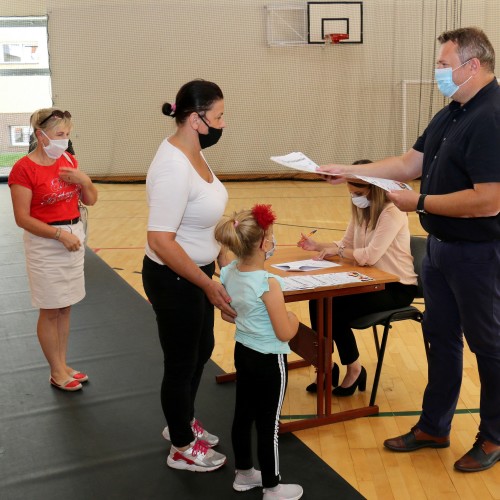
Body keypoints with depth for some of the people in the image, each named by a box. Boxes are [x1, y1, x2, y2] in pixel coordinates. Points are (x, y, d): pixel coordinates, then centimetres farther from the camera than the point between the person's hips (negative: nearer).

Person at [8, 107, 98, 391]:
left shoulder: (68, 160, 5)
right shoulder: (24, 169, -15)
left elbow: (91, 200, 9)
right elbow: (23, 218, -16)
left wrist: (83, 180, -10)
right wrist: (59, 234, -22)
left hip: (75, 237, 6)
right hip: (46, 245, -6)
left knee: (65, 308, 14)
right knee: (51, 312, 5)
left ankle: (63, 365, 28)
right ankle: (57, 373, 19)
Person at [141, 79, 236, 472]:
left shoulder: (193, 154, 2)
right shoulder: (174, 167, -27)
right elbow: (161, 240, -30)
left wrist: (224, 267, 12)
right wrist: (209, 286, -24)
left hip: (196, 273, 9)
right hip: (174, 281, -9)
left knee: (202, 350, 24)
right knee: (182, 363, 9)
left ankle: (182, 423, 48)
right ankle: (182, 449, 32)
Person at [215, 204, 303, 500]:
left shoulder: (229, 273, -5)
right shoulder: (269, 284, -27)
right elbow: (285, 333, -22)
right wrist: (293, 318, -3)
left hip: (243, 353, 8)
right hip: (269, 361, -7)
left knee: (243, 415, 20)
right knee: (268, 424, 6)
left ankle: (244, 474, 37)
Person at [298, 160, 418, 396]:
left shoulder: (392, 212, -20)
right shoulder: (361, 210, 7)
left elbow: (370, 255, -27)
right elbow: (346, 244, 14)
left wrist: (338, 251, -17)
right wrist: (318, 246, -3)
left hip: (397, 287, -8)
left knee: (337, 310, -22)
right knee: (318, 302, -12)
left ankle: (354, 370, 1)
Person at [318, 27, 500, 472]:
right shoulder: (451, 114, 9)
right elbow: (411, 162, 11)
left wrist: (418, 202, -20)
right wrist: (350, 171, 3)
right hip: (440, 246, 9)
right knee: (441, 337, 17)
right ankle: (434, 427, 32)